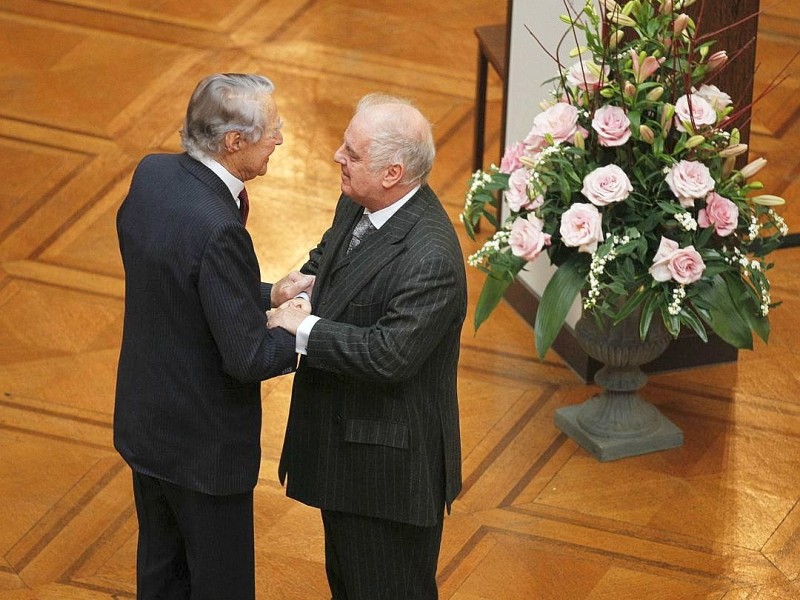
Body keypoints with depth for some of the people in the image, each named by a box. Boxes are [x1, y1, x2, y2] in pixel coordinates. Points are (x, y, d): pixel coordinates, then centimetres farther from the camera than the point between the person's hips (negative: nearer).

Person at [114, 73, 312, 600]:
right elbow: (248, 358, -26)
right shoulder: (217, 231, -33)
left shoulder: (152, 175, -7)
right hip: (204, 444, -8)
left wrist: (267, 295, 3)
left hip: (144, 419, 8)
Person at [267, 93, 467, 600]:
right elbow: (326, 257, 18)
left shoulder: (430, 258, -31)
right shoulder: (358, 206, -2)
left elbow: (389, 354, -33)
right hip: (344, 443, 10)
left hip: (389, 461, -10)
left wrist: (304, 329, -24)